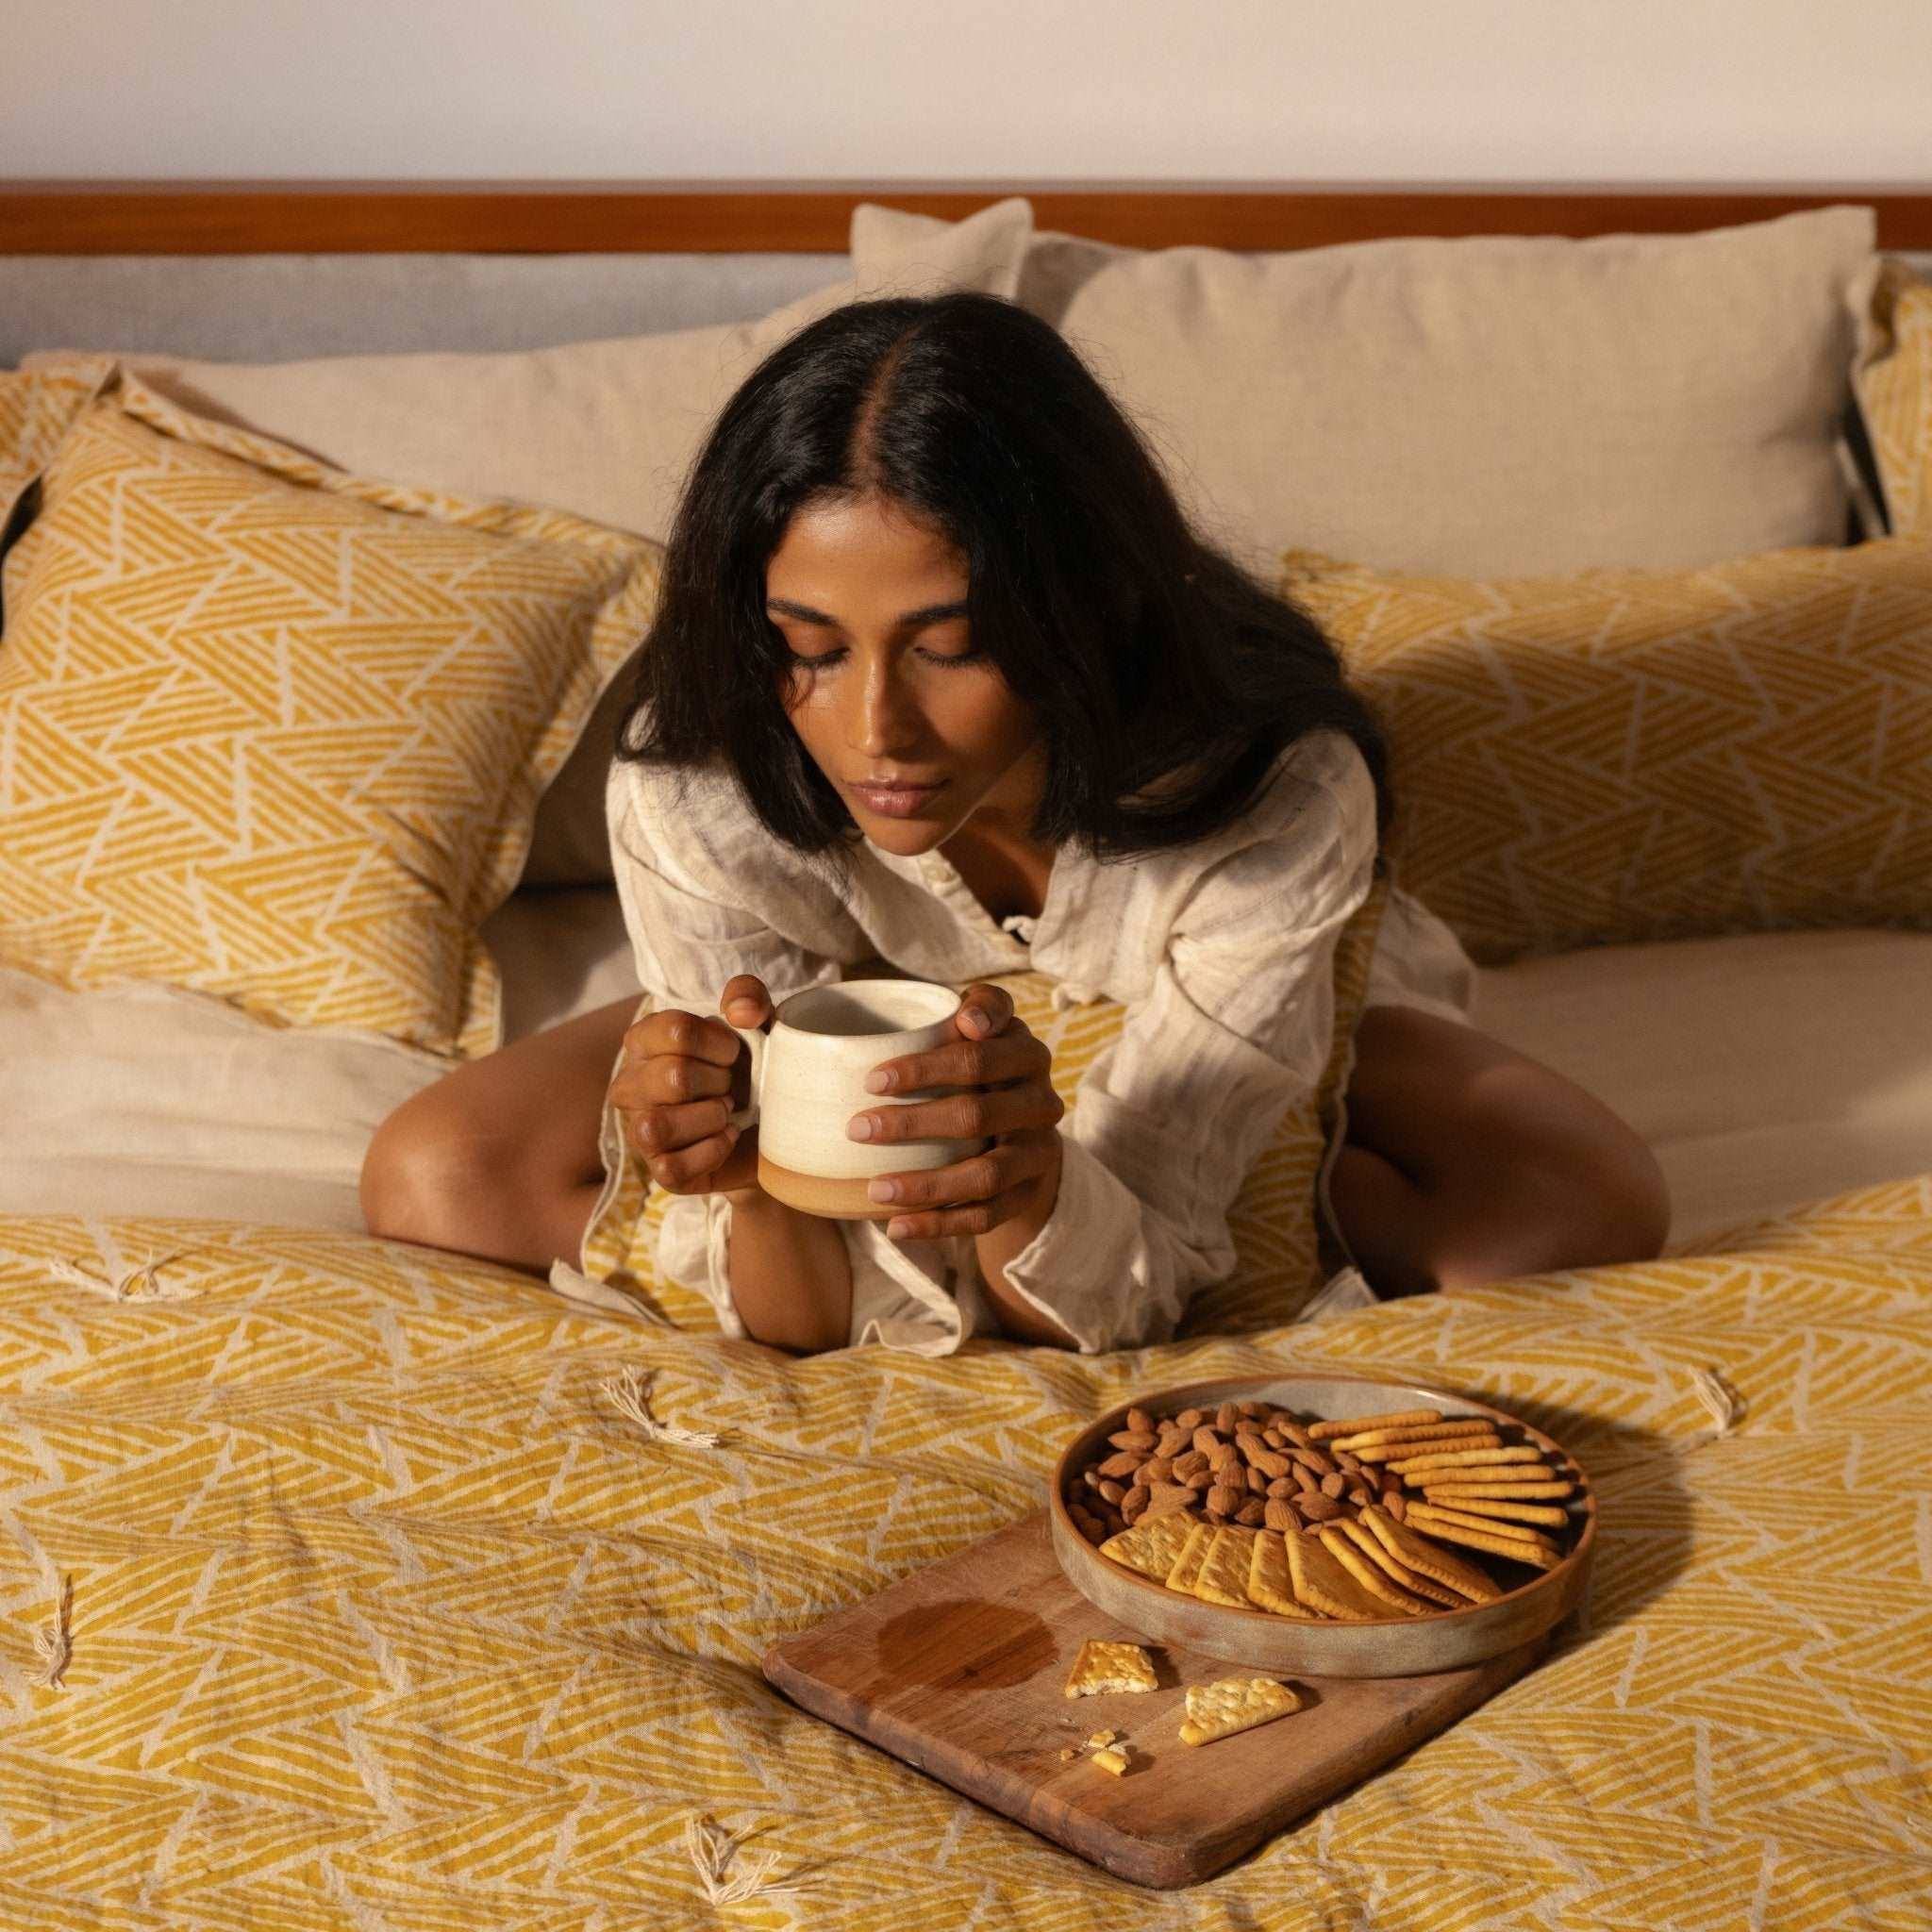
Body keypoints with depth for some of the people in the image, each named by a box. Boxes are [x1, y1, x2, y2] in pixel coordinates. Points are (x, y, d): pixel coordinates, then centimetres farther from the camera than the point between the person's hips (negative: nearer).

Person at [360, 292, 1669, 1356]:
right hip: (888, 1039, 2)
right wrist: (749, 1189, -52)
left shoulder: (1278, 797, -39)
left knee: (1589, 1210, -29)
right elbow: (827, 1312, -29)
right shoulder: (690, 796, -35)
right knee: (432, 1181, -20)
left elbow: (1112, 1301, -34)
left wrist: (1025, 1184, -57)